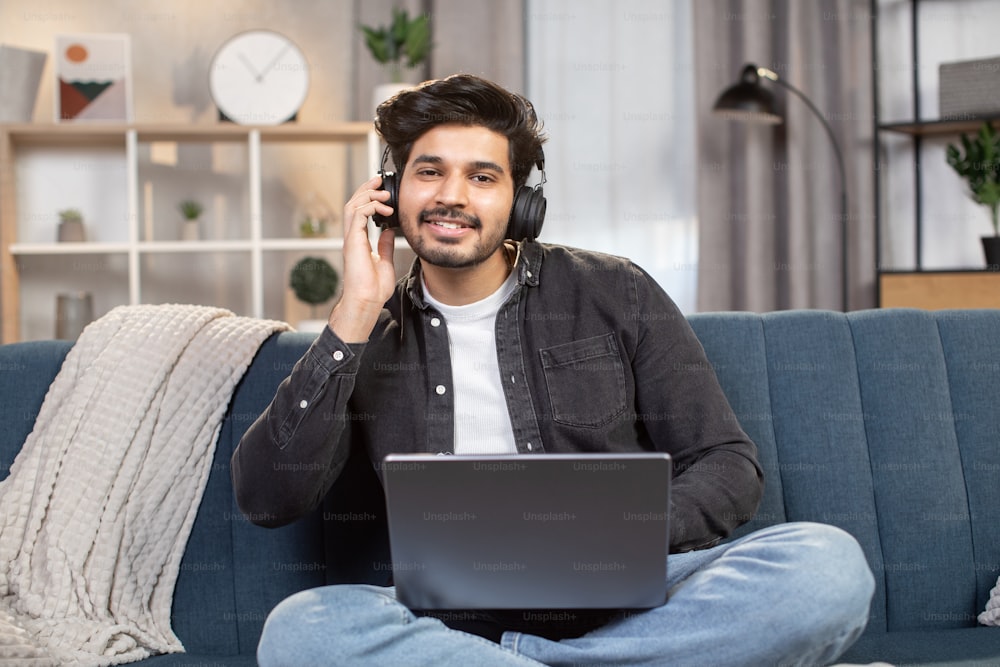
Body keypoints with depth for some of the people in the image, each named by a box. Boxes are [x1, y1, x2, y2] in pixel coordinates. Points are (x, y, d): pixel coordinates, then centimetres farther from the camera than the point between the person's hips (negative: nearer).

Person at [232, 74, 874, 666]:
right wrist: (356, 315, -7)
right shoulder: (370, 335, 10)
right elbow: (267, 497, -3)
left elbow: (728, 465, 7)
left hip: (627, 605, 1)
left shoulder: (616, 294, 8)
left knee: (829, 564, -28)